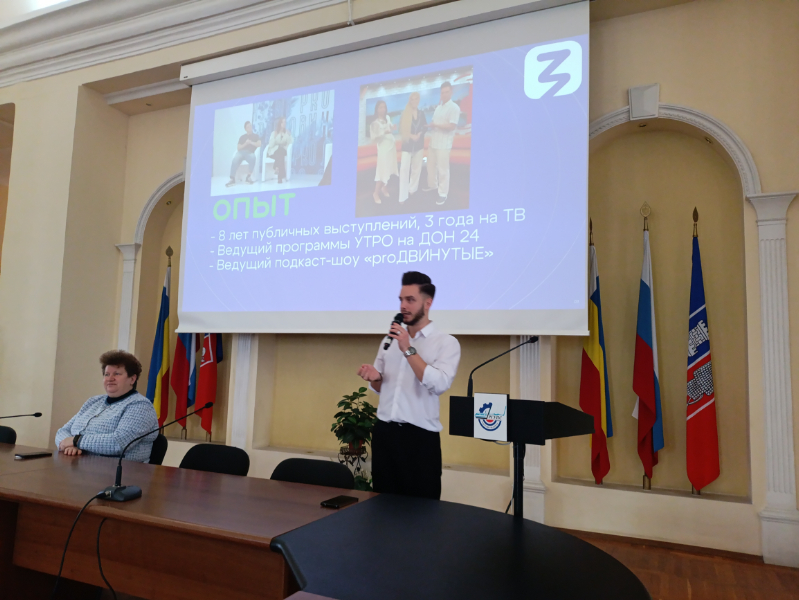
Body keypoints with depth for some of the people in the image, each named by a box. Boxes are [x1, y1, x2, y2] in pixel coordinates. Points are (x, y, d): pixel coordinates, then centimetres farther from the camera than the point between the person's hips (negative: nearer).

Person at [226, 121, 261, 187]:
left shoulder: (256, 136, 19)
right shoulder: (242, 137, 21)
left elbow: (259, 145, 4)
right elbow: (238, 148, 12)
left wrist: (251, 142, -7)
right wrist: (245, 144, -2)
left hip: (250, 153, -1)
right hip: (241, 152, 1)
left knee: (252, 158, -40)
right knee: (235, 160, -33)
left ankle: (248, 176, -26)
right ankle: (232, 179, -37)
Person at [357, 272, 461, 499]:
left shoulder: (446, 342, -5)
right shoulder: (390, 339, 12)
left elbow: (440, 384, -20)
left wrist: (408, 350, -18)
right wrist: (374, 377, -5)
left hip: (420, 437, -5)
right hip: (383, 432, 5)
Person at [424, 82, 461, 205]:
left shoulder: (454, 108, -12)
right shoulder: (438, 107, 14)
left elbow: (451, 126, -20)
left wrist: (435, 125, -13)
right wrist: (431, 126, -3)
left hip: (444, 143, -8)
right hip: (433, 141, 8)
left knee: (443, 168, -5)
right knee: (431, 165, 19)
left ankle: (443, 193, 3)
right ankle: (432, 184, 39)